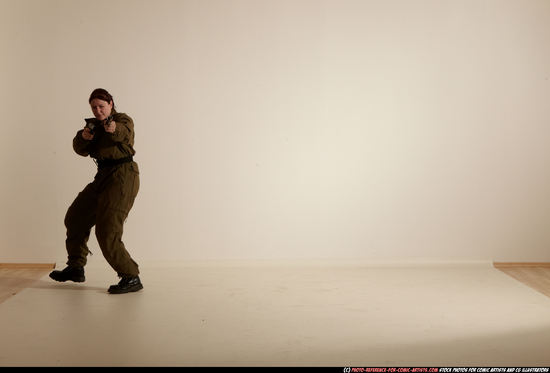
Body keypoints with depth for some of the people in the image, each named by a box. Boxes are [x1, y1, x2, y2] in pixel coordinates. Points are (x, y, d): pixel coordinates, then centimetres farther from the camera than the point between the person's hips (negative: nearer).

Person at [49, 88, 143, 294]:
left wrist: (115, 129, -54)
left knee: (107, 231, -18)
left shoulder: (123, 119, -6)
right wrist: (83, 137, -22)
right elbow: (81, 149, 1)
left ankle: (131, 278, -13)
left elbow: (125, 134, -31)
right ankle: (76, 267, 33)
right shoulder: (94, 124, 15)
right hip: (103, 177, 9)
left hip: (123, 177, -9)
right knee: (75, 217, 17)